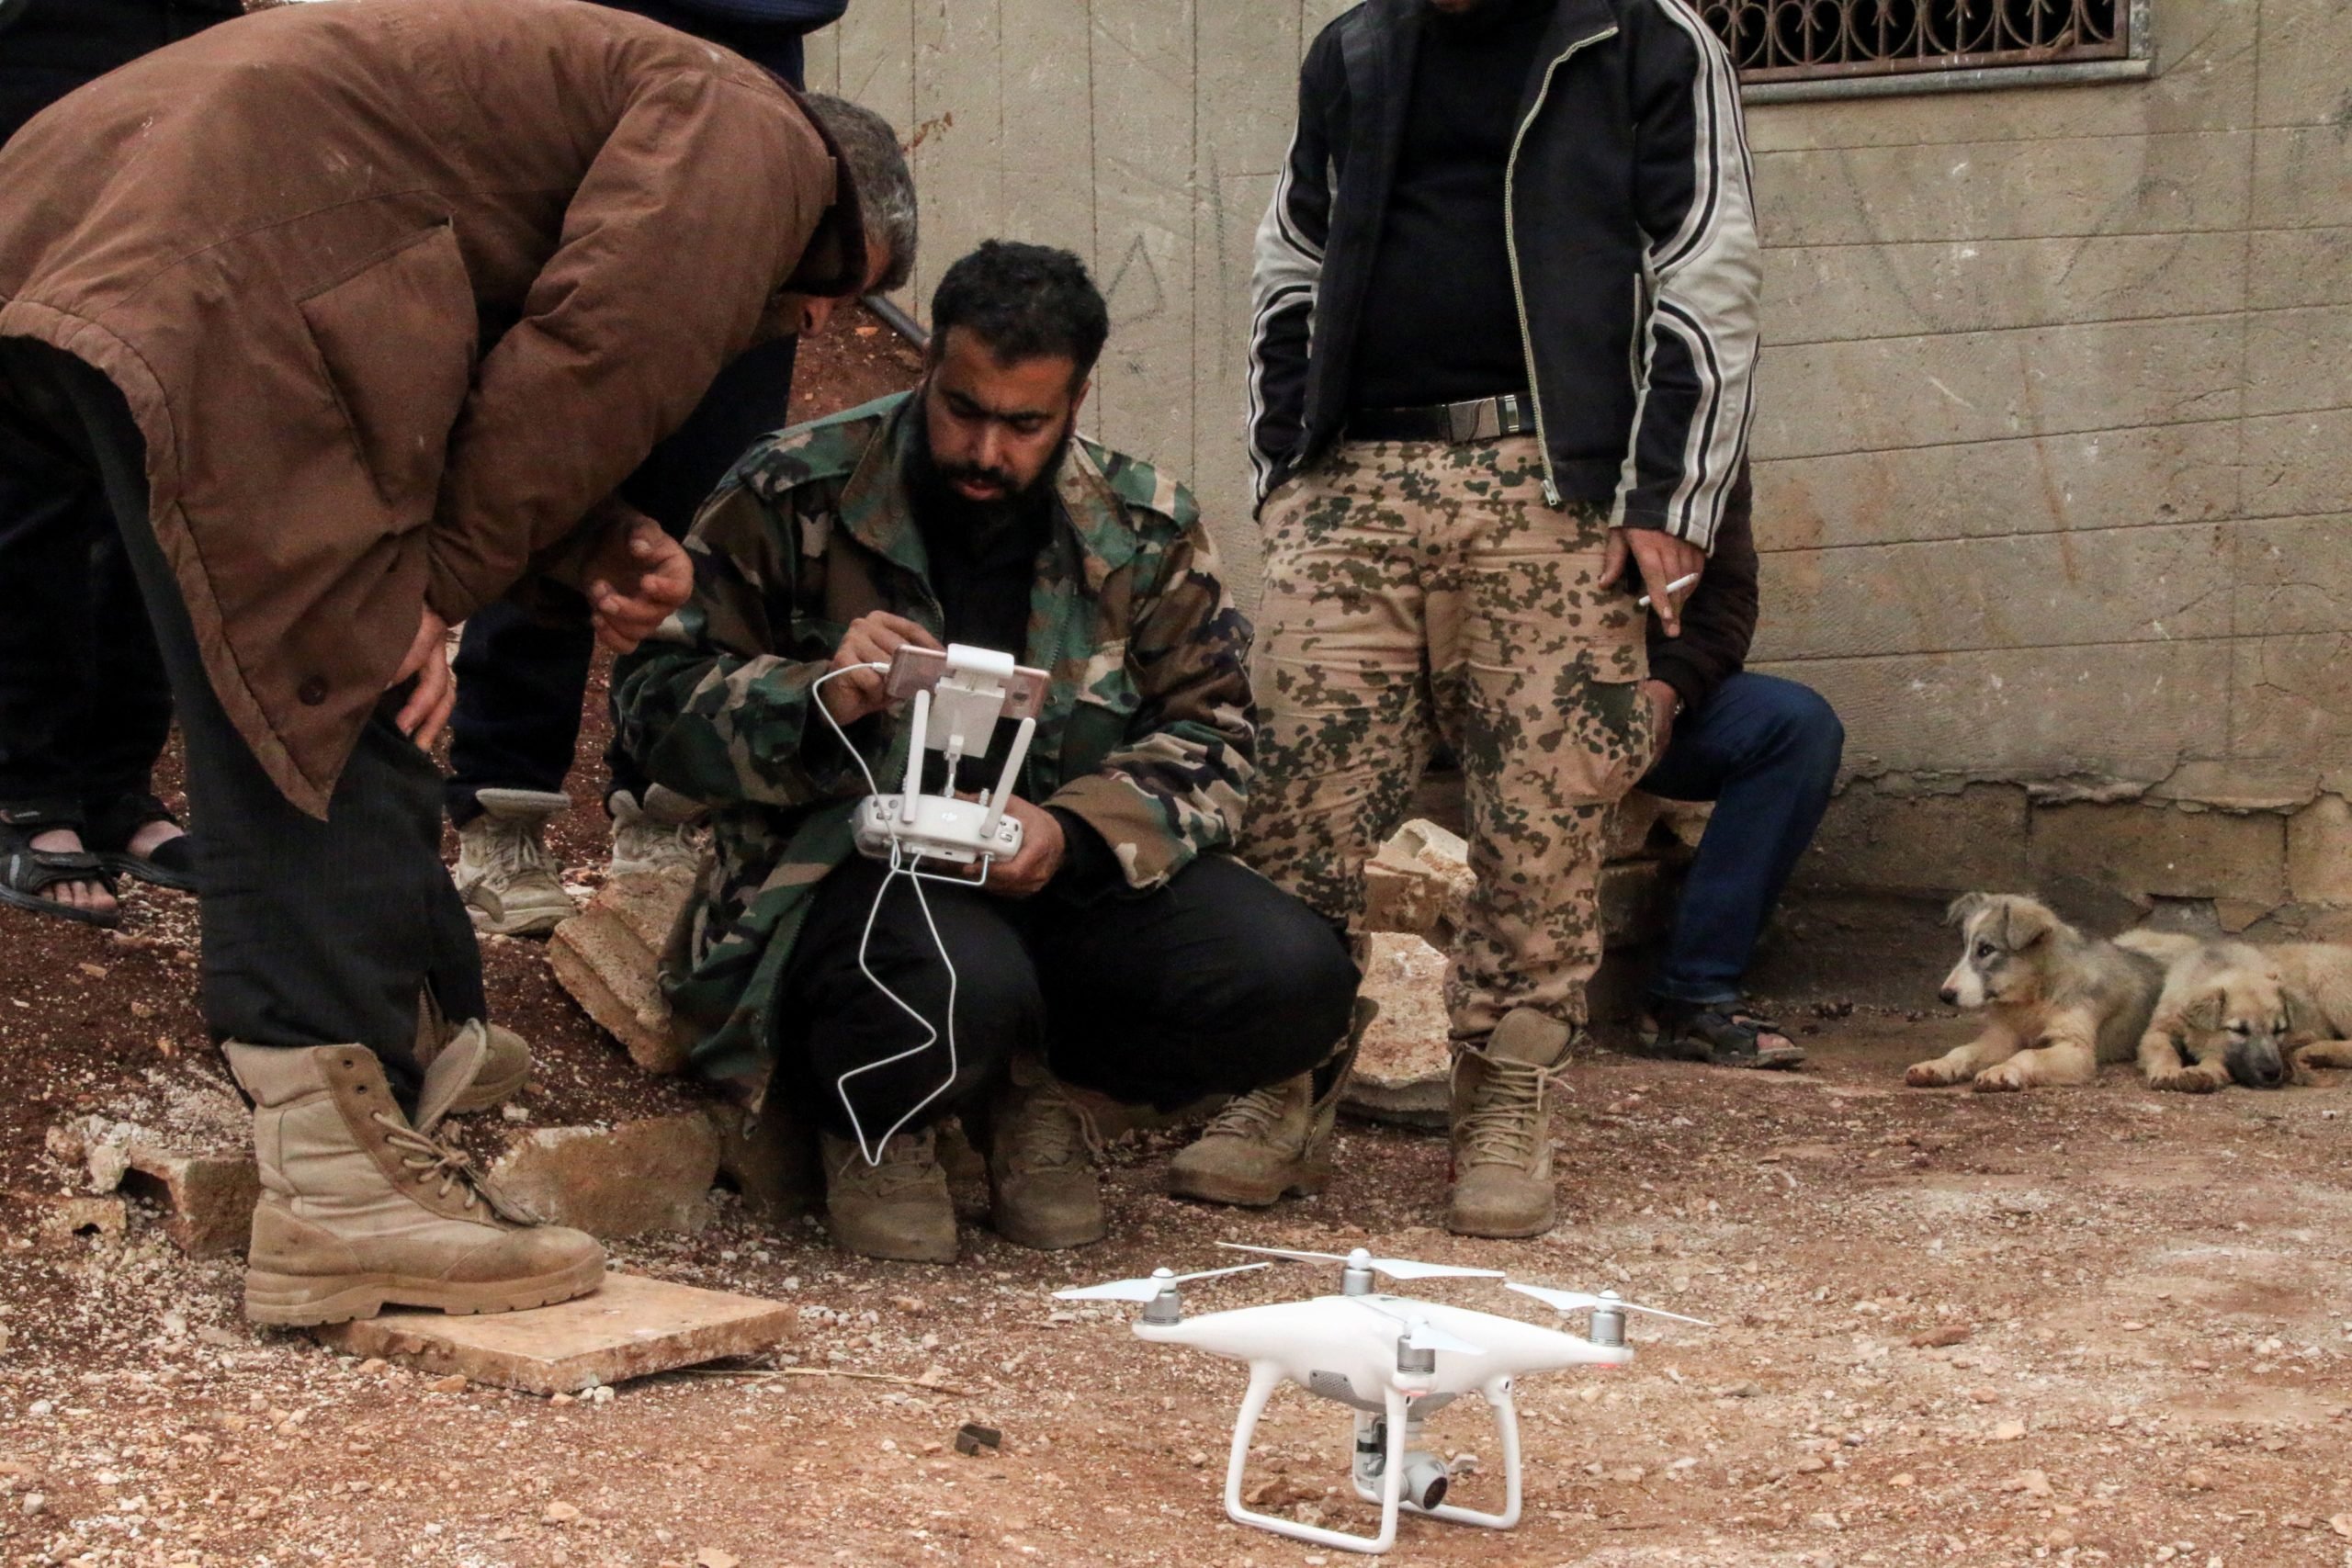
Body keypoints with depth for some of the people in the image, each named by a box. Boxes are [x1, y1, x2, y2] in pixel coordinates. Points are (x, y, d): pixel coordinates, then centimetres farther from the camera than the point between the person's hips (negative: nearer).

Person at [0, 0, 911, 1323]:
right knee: (328, 722, -11)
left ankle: (410, 1040, 28)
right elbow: (598, 356, -10)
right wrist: (444, 585, -7)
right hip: (210, 287, -10)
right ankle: (339, 1188, -13)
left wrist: (593, 555, 10)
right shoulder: (752, 134, 5)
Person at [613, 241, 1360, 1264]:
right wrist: (818, 698, -22)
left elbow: (1208, 734, 5)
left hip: (1078, 867, 4)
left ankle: (1033, 1088, 7)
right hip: (850, 864, -4)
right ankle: (867, 1121, 0)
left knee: (1296, 980, -22)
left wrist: (1074, 832, -16)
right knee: (966, 990, -40)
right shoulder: (794, 495, -2)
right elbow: (656, 698, -1)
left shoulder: (1144, 528, 7)